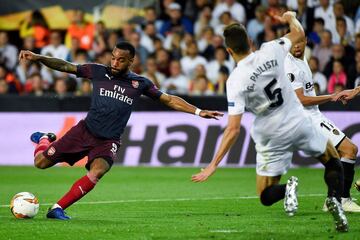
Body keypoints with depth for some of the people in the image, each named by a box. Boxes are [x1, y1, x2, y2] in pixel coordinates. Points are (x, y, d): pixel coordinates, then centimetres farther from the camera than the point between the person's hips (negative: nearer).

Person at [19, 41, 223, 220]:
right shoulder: (98, 71, -1)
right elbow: (65, 66, 0)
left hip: (108, 141, 0)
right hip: (85, 131, 0)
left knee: (97, 172, -31)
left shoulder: (140, 83, 1)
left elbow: (169, 100, 7)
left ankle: (58, 208, -20)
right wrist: (38, 57, -13)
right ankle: (44, 140, 35)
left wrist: (198, 112, 0)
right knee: (41, 162, -3)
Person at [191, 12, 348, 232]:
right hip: (299, 123, 2)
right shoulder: (271, 51, -11)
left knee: (266, 197, 14)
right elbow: (299, 33, 10)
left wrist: (213, 165, -16)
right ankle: (334, 198, -5)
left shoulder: (235, 82, -18)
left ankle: (287, 188, -22)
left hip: (271, 137, -2)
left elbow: (233, 129, -20)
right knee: (333, 161, 27)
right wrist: (291, 17, 33)